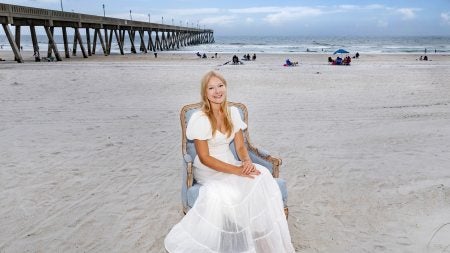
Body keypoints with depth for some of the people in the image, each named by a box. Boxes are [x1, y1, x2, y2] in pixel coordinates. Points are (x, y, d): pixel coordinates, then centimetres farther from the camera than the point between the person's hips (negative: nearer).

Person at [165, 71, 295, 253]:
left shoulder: (233, 112, 3)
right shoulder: (199, 119, -15)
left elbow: (240, 146, 4)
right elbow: (204, 158, -16)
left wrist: (247, 162, -19)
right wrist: (236, 170, -23)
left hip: (230, 163, 5)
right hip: (208, 170, -5)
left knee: (261, 176, -23)